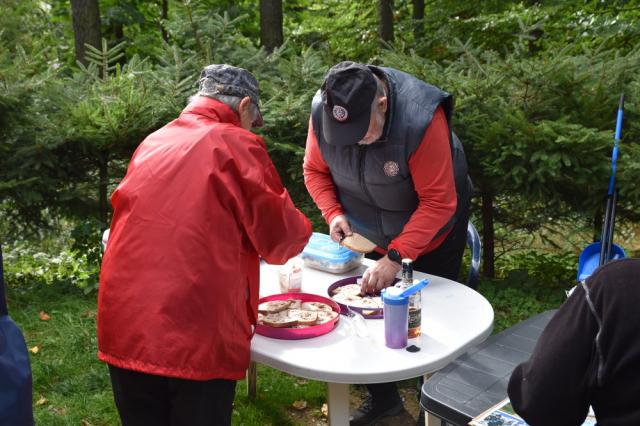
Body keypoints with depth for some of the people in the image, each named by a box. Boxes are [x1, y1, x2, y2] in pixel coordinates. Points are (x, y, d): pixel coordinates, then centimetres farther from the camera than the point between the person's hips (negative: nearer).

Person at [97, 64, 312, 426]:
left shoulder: (152, 144, 13)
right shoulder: (235, 144, -5)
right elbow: (280, 239, -5)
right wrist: (301, 230, 18)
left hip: (123, 331, 6)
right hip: (197, 338, -6)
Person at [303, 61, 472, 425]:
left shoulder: (421, 119, -36)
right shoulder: (323, 111, -21)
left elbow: (438, 203, -31)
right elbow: (315, 170, -4)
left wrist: (396, 257, -35)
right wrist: (333, 213, -20)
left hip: (429, 235, -4)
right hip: (368, 236, 4)